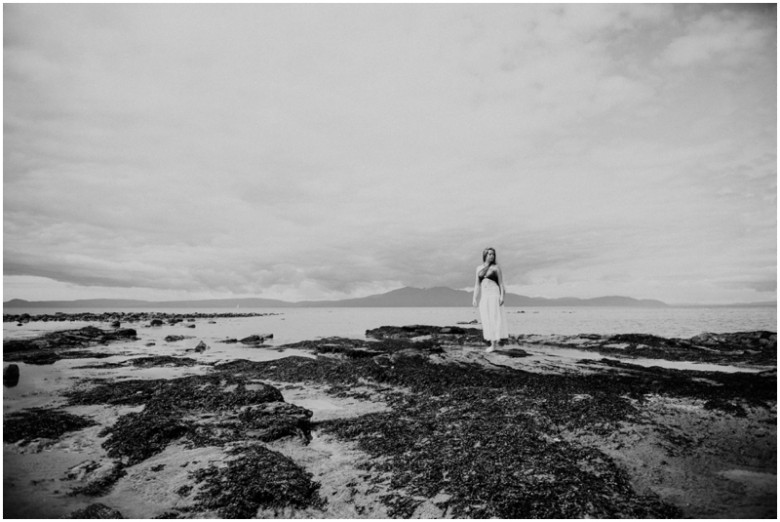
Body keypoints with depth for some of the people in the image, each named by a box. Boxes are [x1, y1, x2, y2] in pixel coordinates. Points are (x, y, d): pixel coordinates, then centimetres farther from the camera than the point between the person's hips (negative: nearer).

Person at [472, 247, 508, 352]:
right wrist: (475, 298, 4)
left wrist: (502, 296, -13)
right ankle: (493, 343, 11)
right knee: (487, 320, 4)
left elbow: (501, 283, -2)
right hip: (484, 296, 5)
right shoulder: (479, 268, 11)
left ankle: (494, 344, -7)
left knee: (494, 319, -8)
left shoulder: (496, 267, 0)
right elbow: (477, 284, 11)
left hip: (494, 295, -5)